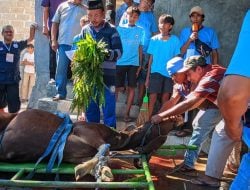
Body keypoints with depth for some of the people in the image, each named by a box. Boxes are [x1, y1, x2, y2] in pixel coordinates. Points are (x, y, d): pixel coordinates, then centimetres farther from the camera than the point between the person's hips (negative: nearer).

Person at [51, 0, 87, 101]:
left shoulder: (85, 10, 7)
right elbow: (55, 23, 10)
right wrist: (53, 40, 3)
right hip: (63, 43, 1)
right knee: (61, 68, -1)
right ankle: (61, 93, 6)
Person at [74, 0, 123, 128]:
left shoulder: (111, 30, -2)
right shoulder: (85, 30, 9)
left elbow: (119, 52, -6)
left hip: (107, 74, -4)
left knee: (109, 107, 0)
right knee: (90, 107, 12)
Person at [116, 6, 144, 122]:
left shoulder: (140, 31, 6)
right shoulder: (120, 28, 2)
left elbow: (140, 48, 8)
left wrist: (140, 64, 6)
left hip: (134, 63, 1)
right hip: (120, 62, -1)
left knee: (131, 88, 3)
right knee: (117, 88, 1)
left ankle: (127, 113, 10)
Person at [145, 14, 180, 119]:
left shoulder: (175, 40, -1)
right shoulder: (154, 39, 0)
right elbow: (151, 58, 4)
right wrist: (147, 77, 2)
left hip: (169, 73, 1)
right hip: (155, 72, 0)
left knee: (165, 98, 8)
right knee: (153, 96, -3)